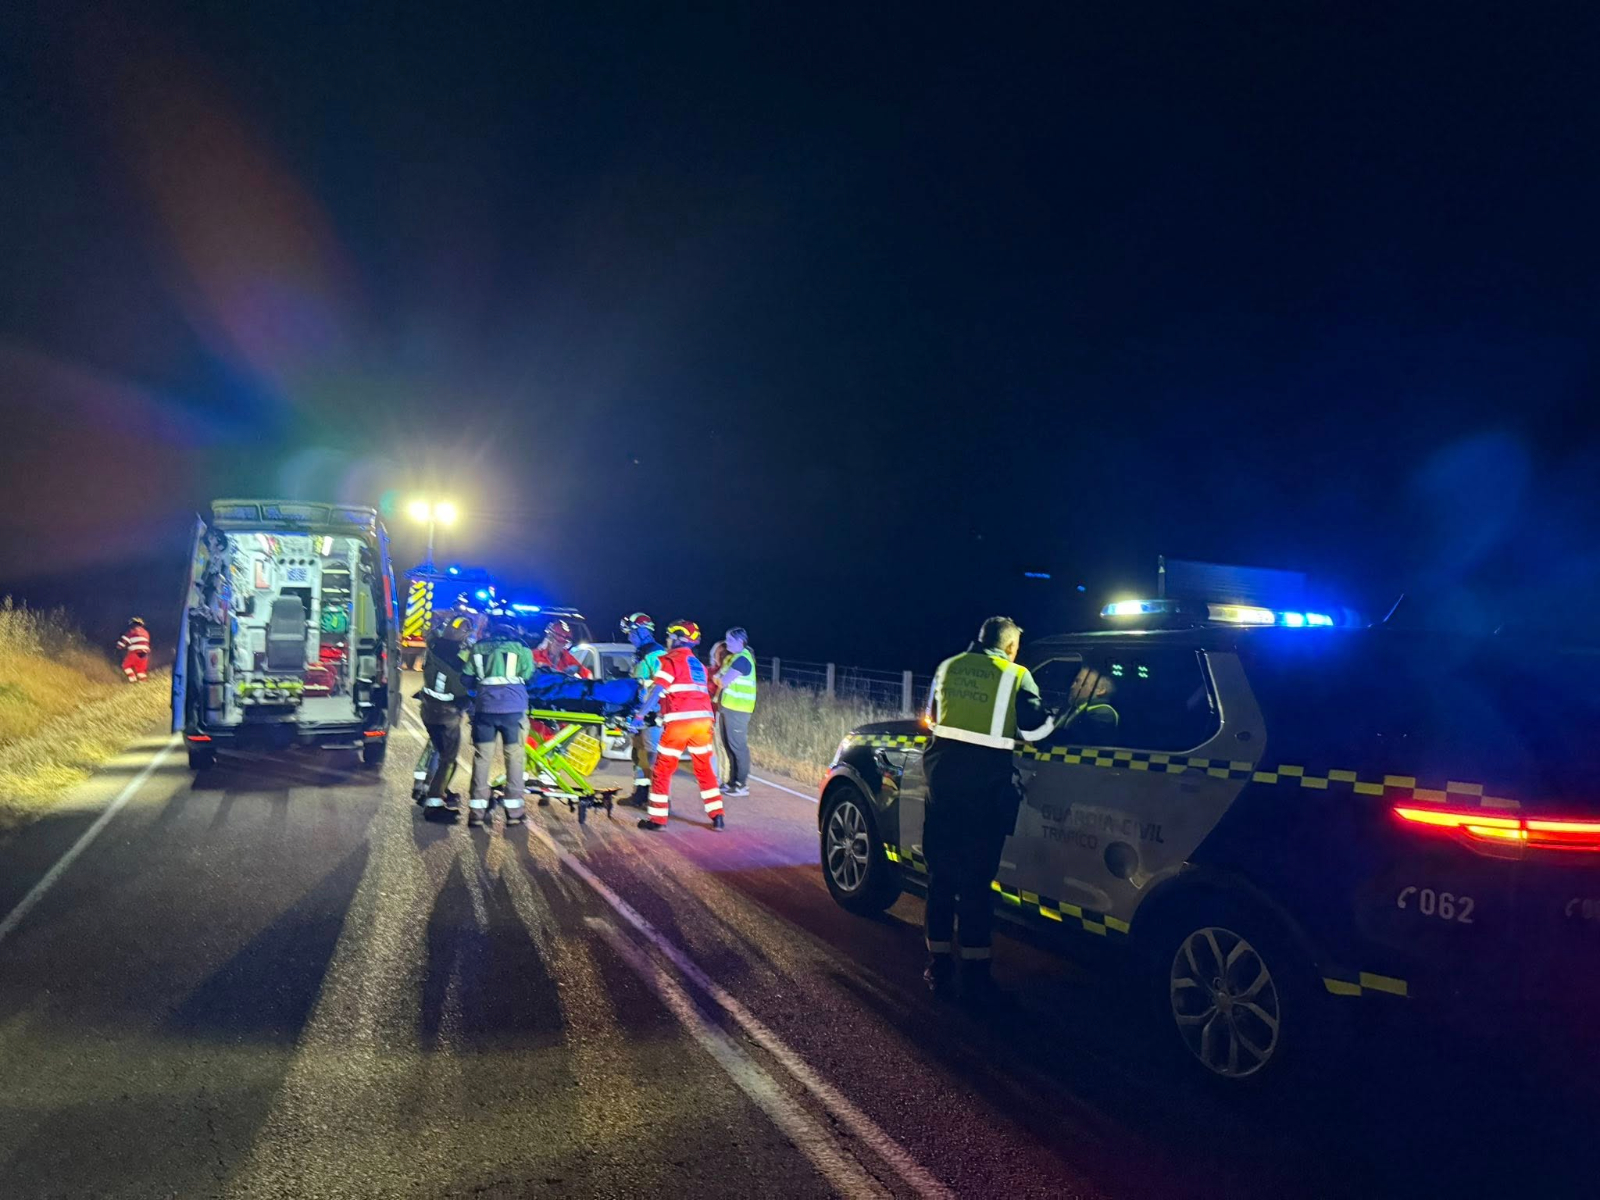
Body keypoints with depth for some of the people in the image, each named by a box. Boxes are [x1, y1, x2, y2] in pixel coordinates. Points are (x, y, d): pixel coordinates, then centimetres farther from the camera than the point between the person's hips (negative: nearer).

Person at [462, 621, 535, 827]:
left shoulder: (478, 648, 17)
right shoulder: (520, 648, 12)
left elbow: (468, 680, 13)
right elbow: (529, 675, 5)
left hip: (485, 707, 2)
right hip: (513, 708, -2)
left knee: (482, 757, 7)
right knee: (515, 756, 5)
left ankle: (477, 810, 5)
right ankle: (513, 809, 5)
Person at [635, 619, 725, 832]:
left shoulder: (671, 660, 1)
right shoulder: (698, 664, 23)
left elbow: (656, 690, -10)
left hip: (679, 721, -6)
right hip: (703, 720, 6)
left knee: (663, 769, 4)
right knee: (705, 768, 15)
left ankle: (657, 818, 6)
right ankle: (717, 816, 12)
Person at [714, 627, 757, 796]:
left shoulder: (742, 659, -13)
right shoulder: (732, 658, 18)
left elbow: (724, 681, -16)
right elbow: (720, 681, 18)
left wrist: (719, 681, 3)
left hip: (736, 708, -10)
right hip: (726, 706, 10)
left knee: (737, 746, -7)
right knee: (729, 745, 14)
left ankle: (742, 785, -3)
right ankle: (733, 781, 23)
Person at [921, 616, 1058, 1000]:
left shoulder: (948, 667, 11)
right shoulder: (1015, 675, -1)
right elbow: (1035, 728, -5)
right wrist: (1055, 716, 15)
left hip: (943, 771, 3)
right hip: (986, 780, -3)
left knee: (941, 871, 12)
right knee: (976, 877, 3)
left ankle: (939, 967, 18)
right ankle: (974, 974, 7)